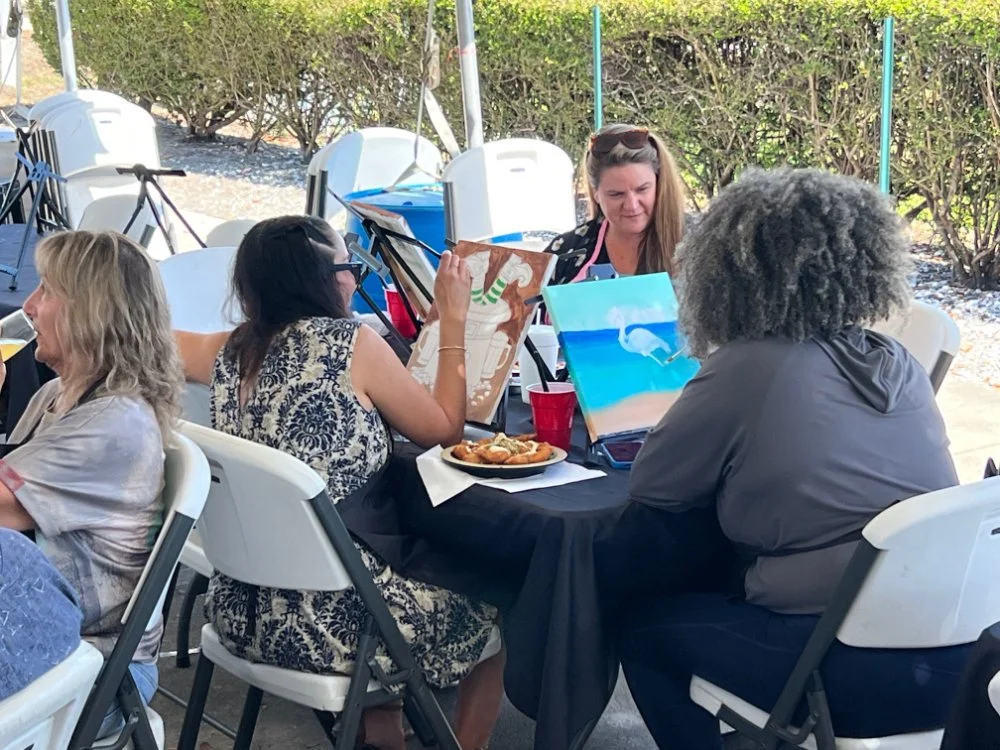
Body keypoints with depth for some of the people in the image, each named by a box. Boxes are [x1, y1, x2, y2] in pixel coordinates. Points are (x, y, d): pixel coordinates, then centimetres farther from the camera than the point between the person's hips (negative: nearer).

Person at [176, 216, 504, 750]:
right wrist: (454, 320, 7)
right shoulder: (350, 343, -13)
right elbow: (444, 429, 0)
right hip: (331, 618, -7)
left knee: (394, 556, 35)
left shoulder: (228, 352, 3)